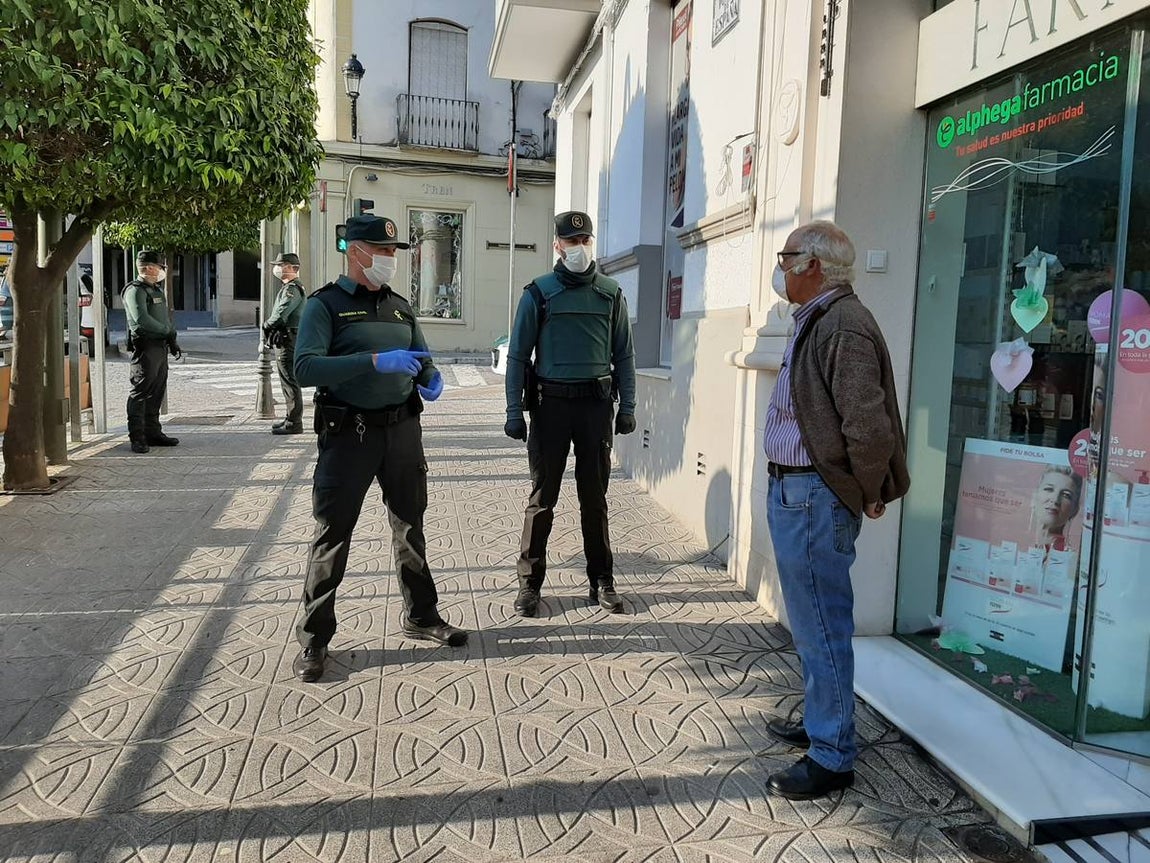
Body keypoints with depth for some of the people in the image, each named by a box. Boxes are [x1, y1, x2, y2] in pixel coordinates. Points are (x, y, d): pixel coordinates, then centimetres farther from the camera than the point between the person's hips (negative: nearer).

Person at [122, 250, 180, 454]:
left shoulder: (157, 290, 21)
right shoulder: (134, 291, -9)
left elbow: (166, 316, 25)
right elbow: (142, 319, -20)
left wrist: (173, 340, 14)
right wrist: (166, 330, -11)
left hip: (161, 346, 9)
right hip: (145, 347, -9)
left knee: (156, 393, 12)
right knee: (140, 393, -6)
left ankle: (153, 433, 20)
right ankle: (137, 438, -4)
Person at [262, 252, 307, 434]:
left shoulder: (293, 289, -15)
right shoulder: (288, 287, 20)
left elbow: (280, 315, -22)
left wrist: (267, 325, -5)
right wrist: (270, 325, 3)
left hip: (288, 341, -11)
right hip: (284, 341, 11)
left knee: (290, 382, -8)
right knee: (288, 382, 16)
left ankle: (294, 424, -6)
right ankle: (291, 418, 25)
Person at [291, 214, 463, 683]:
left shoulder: (400, 307, 13)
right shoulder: (325, 305, -5)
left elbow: (423, 359, 19)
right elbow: (305, 368, -19)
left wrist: (431, 378, -6)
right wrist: (375, 361, -28)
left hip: (403, 429, 6)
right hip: (349, 433, -5)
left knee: (410, 526, 16)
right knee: (332, 534, -1)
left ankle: (422, 616, 32)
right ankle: (314, 640, 11)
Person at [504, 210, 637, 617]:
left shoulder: (611, 293, 8)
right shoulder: (538, 293, 1)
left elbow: (623, 354, 11)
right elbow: (518, 355, 1)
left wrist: (627, 407, 5)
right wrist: (514, 412, -5)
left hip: (596, 404, 2)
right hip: (551, 403, -2)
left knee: (595, 497, 9)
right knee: (542, 498, 3)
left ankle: (602, 581, 19)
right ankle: (530, 583, 12)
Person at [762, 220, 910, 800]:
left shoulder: (843, 325, -18)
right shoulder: (814, 321, 15)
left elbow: (867, 425, -25)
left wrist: (869, 493, -11)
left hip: (815, 497, -10)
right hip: (792, 489, 11)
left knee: (822, 628, -1)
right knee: (810, 623, 20)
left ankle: (831, 757, 13)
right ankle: (820, 724, 36)